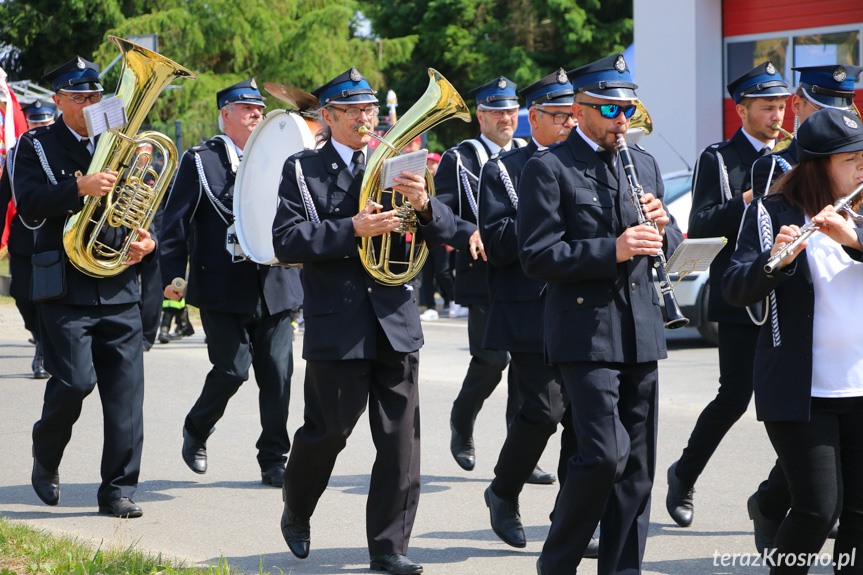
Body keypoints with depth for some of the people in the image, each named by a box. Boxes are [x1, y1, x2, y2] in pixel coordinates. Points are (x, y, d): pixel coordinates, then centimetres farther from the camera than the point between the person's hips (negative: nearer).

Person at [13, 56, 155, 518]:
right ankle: (46, 456, 18)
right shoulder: (37, 146, 4)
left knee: (126, 388, -1)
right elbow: (28, 202, -13)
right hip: (66, 285, -4)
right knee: (75, 380, -11)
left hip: (119, 286, 4)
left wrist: (147, 240, -2)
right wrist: (81, 188, -25)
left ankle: (117, 489, 6)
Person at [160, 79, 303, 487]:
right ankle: (196, 432, 19)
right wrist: (173, 274, -9)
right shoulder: (200, 161, 2)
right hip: (223, 288, -4)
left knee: (277, 372, 0)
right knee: (233, 368, -9)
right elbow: (175, 222, -1)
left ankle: (273, 460, 10)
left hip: (274, 285, 4)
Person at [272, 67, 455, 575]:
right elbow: (287, 242, -10)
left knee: (400, 438, 0)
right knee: (327, 431, 4)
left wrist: (424, 204, -16)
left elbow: (446, 233, 6)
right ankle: (297, 514, 32)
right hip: (337, 324, -3)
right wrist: (352, 229, -20)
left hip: (396, 321, 3)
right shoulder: (303, 170, 2)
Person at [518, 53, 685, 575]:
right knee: (605, 454, -14)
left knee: (638, 465, 7)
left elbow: (672, 245, 19)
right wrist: (612, 250, -21)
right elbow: (538, 257, -12)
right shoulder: (547, 168, -5)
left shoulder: (644, 165, 16)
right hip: (586, 331, -6)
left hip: (641, 331, 6)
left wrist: (662, 229, -4)